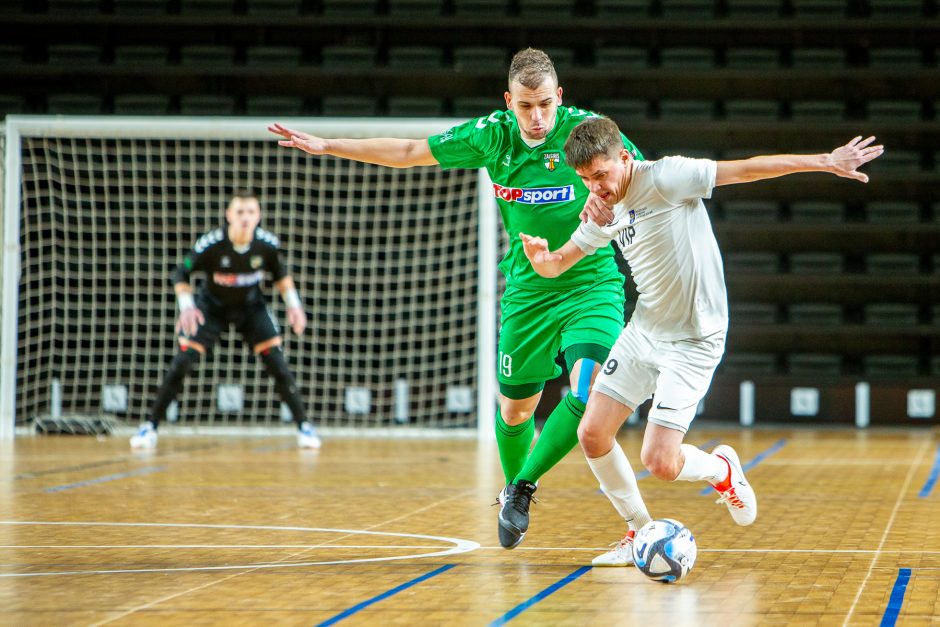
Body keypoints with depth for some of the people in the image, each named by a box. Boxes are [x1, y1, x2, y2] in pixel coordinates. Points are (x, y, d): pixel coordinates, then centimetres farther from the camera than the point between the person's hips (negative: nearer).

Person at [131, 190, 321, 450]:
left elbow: (281, 274, 0)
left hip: (251, 307, 1)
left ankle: (304, 426, 2)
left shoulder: (268, 244, -22)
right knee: (182, 363, -12)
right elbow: (181, 274, -14)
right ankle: (150, 426, 0)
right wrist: (186, 306, -28)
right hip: (212, 306, -1)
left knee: (277, 363, -11)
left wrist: (293, 304, -10)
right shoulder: (210, 245, -29)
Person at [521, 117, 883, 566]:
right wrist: (540, 257, -13)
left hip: (693, 342, -7)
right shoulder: (606, 210, 4)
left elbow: (744, 169, -19)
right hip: (642, 334, 7)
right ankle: (640, 532, 19)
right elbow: (558, 264, 13)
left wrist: (827, 163, -22)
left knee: (659, 463, -13)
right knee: (592, 435, -1)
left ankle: (722, 470, 21)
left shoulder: (665, 178, -18)